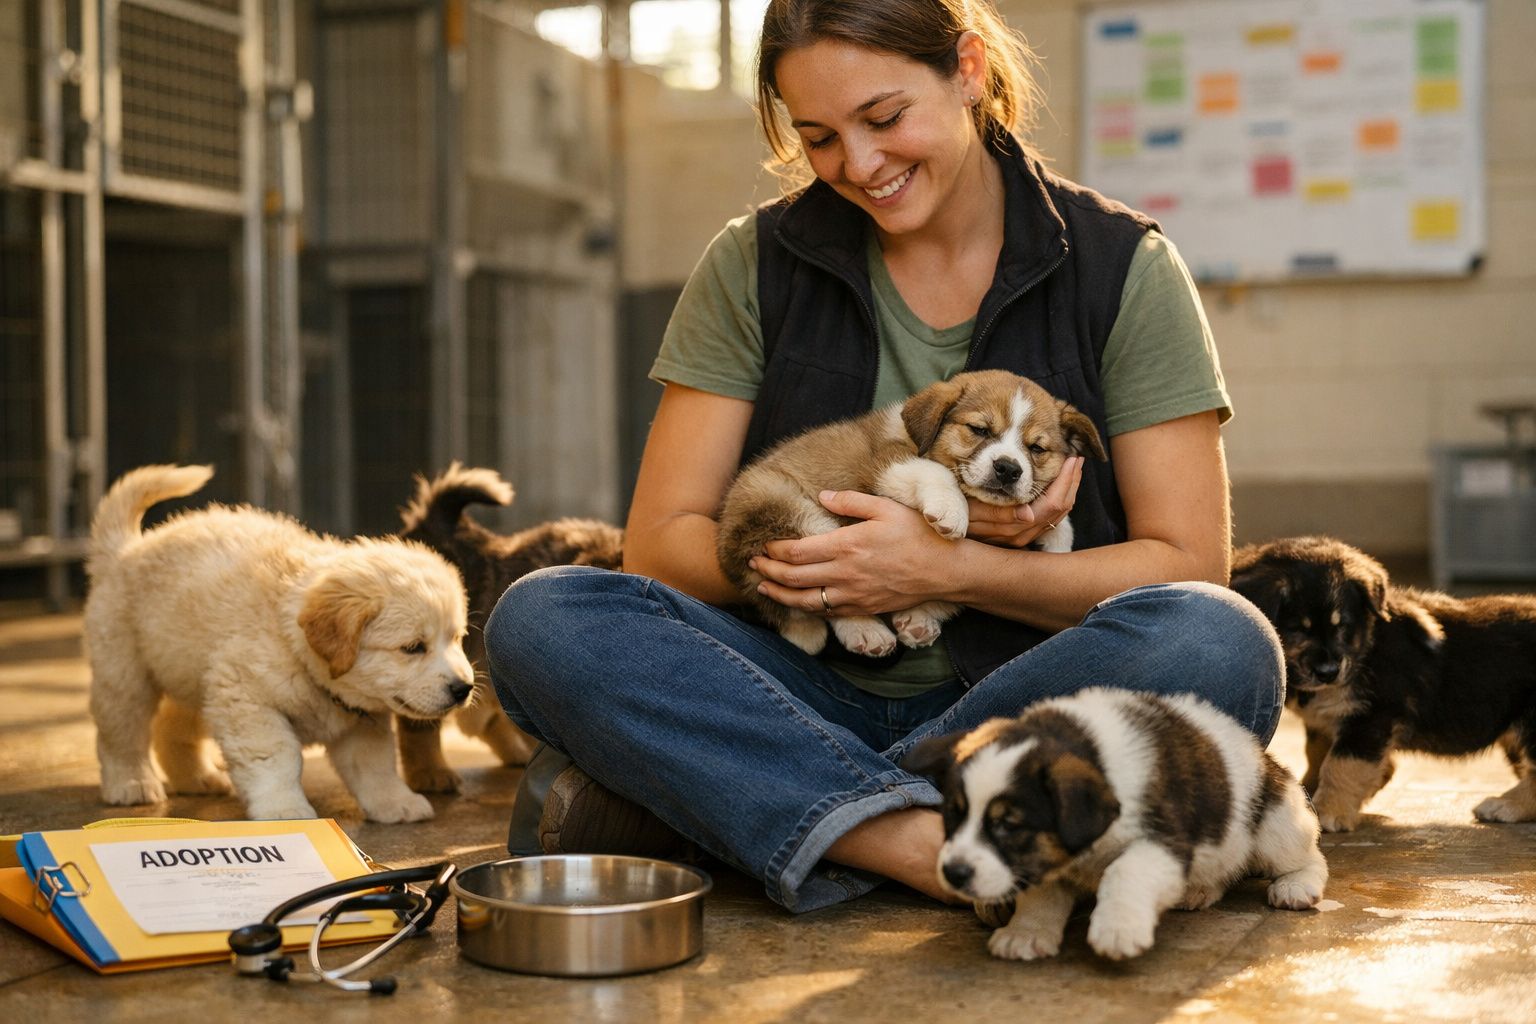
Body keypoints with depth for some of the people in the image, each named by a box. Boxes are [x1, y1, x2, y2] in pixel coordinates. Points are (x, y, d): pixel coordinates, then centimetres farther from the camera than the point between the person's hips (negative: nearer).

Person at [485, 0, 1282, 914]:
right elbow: (660, 544, 1)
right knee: (543, 619, -23)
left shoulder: (1122, 266, 2)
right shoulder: (755, 266, 6)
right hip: (816, 693, 1)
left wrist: (945, 568, -15)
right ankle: (937, 849, -35)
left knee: (1220, 644, -33)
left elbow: (1187, 563, -2)